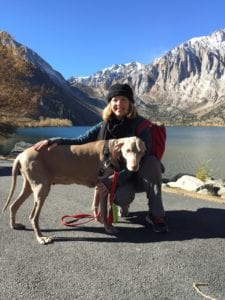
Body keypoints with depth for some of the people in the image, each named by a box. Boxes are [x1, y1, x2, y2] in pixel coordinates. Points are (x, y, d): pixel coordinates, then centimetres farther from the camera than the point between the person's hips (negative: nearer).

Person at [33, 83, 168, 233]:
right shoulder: (104, 126, -5)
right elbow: (80, 141, -6)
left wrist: (111, 182, -28)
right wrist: (56, 141, -25)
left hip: (140, 175, -1)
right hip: (118, 176, 2)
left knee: (151, 161, -35)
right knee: (121, 196, -33)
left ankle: (156, 214, -22)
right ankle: (124, 204, 7)